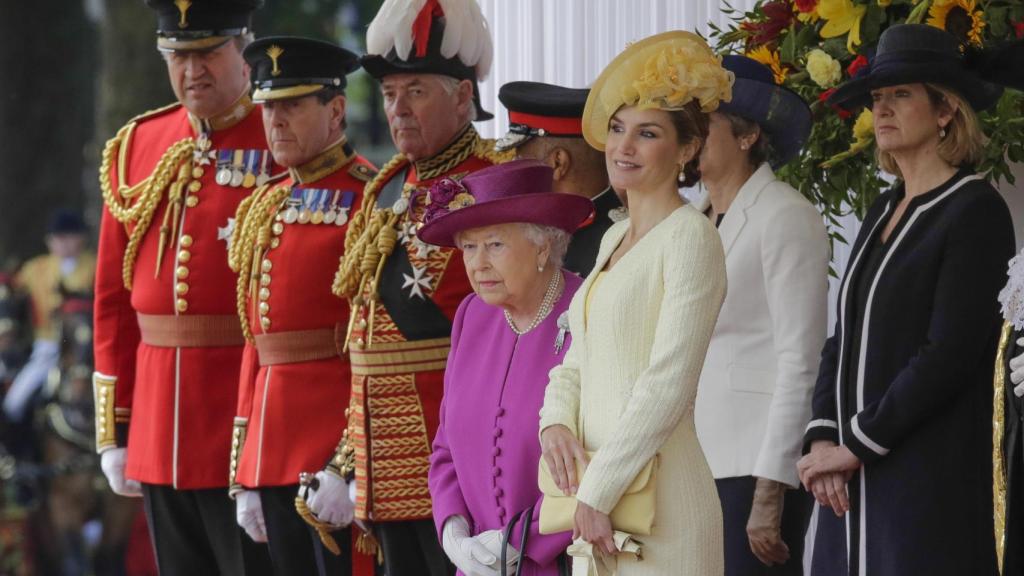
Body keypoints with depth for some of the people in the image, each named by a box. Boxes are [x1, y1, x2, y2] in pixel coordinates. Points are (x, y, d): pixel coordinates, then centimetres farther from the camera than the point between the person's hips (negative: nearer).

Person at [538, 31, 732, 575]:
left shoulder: (689, 236, -9)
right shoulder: (614, 239, 16)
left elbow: (669, 382, -16)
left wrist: (598, 491, -16)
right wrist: (554, 423, -2)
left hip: (655, 501, -7)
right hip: (595, 491, 8)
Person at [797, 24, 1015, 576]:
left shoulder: (975, 211, -7)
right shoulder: (883, 212, 17)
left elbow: (949, 355, -15)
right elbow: (843, 339, 14)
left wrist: (855, 445, -13)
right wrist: (821, 438, -2)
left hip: (930, 482, -7)